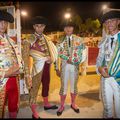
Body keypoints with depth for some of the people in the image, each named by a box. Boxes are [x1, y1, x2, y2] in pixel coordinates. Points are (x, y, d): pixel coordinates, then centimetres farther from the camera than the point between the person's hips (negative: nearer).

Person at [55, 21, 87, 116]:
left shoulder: (79, 39, -2)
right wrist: (57, 68, -6)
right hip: (64, 66, -1)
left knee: (74, 85, 14)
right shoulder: (60, 41, -1)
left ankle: (73, 104, 33)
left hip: (75, 66, 1)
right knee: (63, 86, 8)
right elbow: (57, 54, -3)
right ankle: (62, 106, 24)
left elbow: (83, 53, -3)